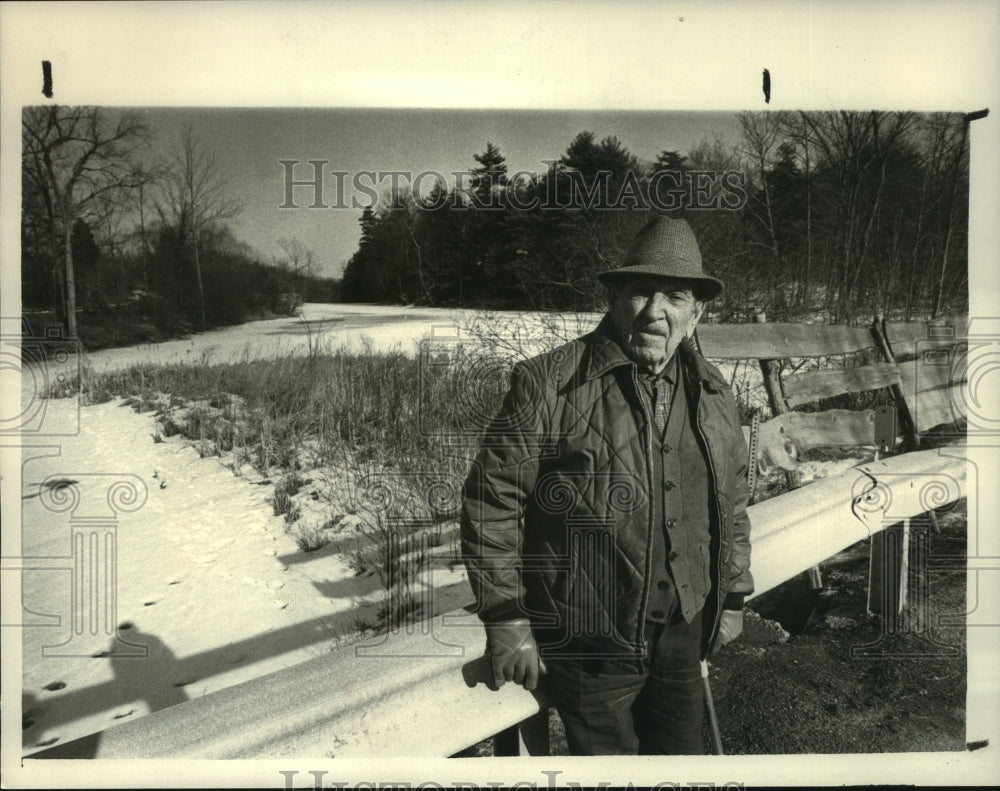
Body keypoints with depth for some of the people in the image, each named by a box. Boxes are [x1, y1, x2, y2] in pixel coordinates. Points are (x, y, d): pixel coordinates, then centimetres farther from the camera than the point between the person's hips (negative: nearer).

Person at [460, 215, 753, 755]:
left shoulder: (713, 396, 4)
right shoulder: (549, 384, -16)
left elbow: (733, 504, 15)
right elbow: (490, 498, -14)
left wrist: (733, 597, 17)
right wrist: (505, 617, -13)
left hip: (684, 633, 6)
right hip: (590, 643, -5)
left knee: (682, 752, 23)